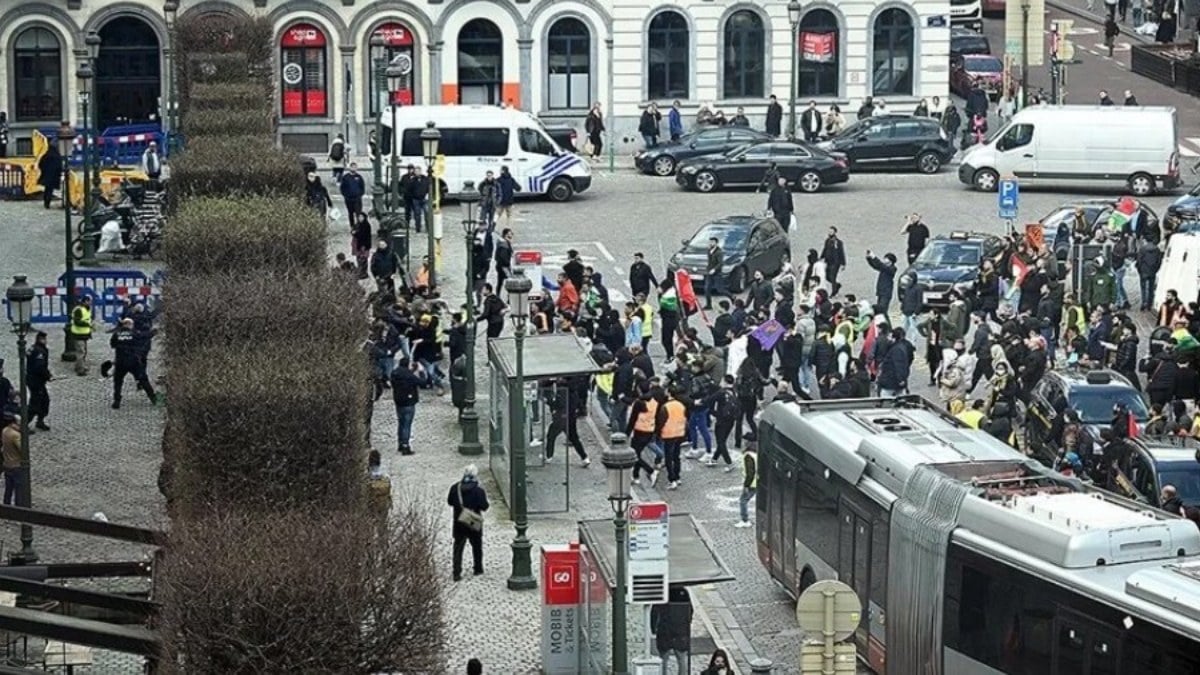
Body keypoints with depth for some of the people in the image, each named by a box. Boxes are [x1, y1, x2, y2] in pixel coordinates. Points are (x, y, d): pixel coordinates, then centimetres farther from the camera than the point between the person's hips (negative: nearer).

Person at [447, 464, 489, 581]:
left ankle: (457, 573, -4)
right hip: (474, 523, -2)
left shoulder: (455, 488, -5)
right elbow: (484, 506, -15)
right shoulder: (478, 490, -16)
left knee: (458, 547, 4)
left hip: (459, 523, 2)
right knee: (476, 546, 18)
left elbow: (450, 501, 6)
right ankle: (477, 568, 30)